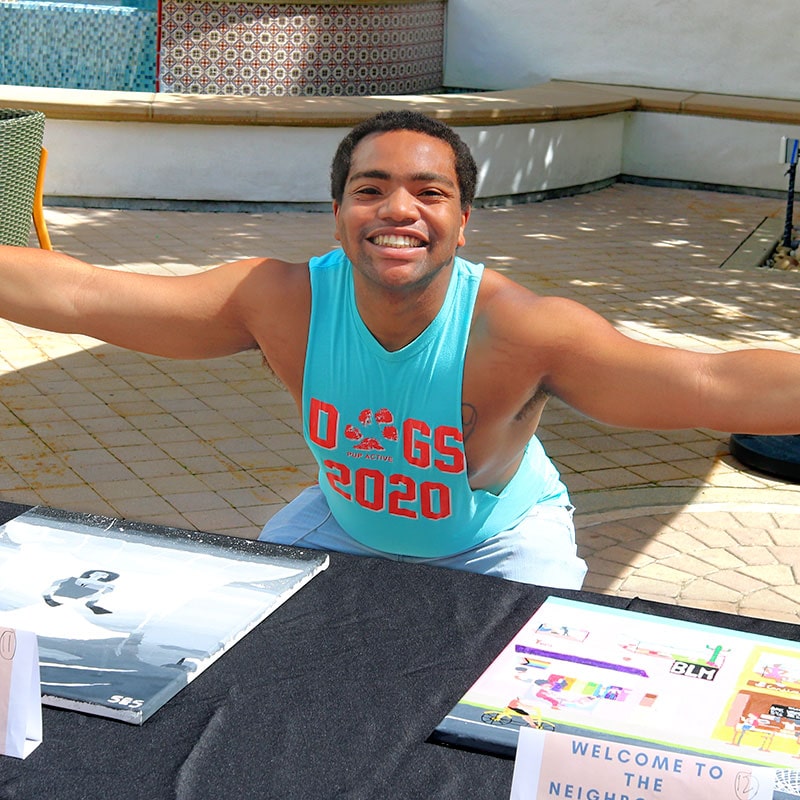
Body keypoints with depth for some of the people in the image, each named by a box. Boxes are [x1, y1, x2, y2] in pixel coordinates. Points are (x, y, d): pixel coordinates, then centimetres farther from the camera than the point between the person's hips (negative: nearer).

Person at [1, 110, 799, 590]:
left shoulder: (517, 330, -37)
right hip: (347, 520, 3)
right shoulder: (283, 300, -27)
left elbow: (716, 384, -48)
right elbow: (78, 294, -28)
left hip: (495, 539, -3)